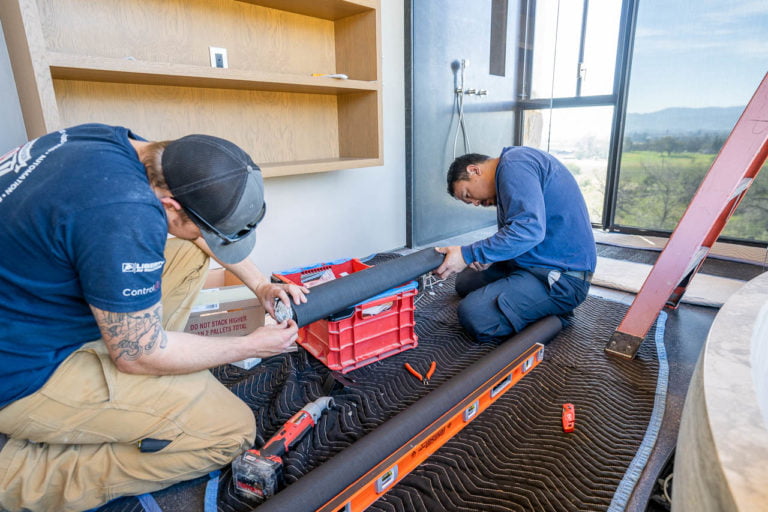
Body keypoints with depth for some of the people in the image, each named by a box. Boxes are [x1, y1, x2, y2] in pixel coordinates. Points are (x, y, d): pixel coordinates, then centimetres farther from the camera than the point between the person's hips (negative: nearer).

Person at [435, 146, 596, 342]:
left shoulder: (514, 164, -14)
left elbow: (528, 230, -29)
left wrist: (468, 254, -24)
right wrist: (486, 257, -3)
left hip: (561, 277, -11)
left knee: (472, 314, -24)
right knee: (465, 281, 15)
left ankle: (554, 313, -3)